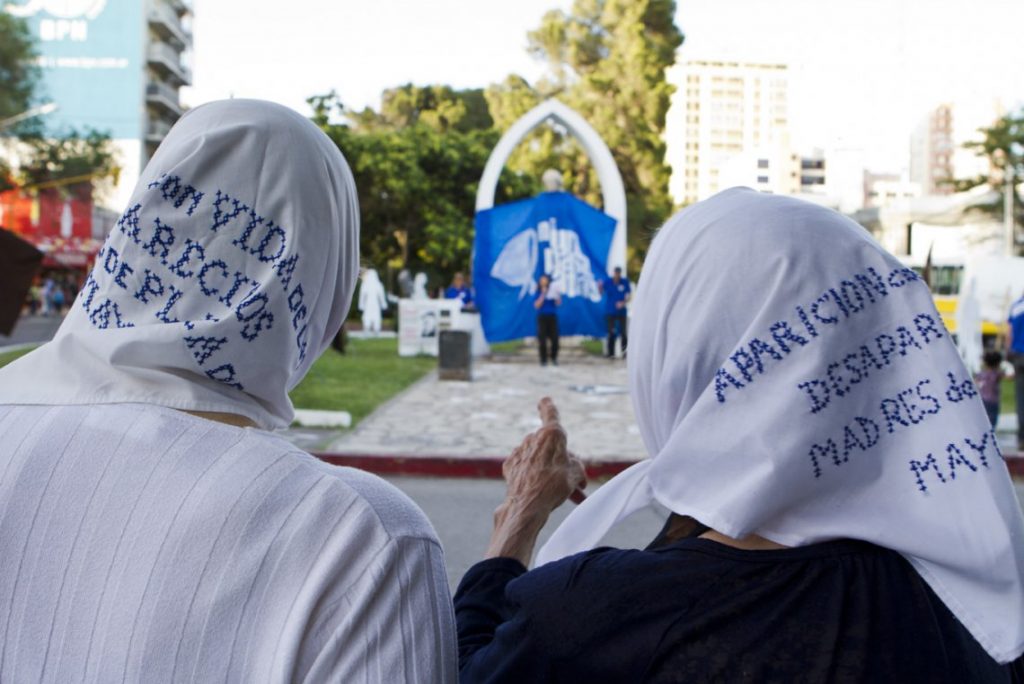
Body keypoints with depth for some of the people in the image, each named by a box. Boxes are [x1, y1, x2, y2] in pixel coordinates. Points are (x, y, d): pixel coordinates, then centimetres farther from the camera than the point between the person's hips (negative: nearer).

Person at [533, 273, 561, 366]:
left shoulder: (552, 290, 5)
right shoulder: (538, 293, 0)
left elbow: (558, 304, -1)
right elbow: (536, 306, -11)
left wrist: (557, 295, -17)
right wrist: (543, 294, -16)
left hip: (552, 316, 2)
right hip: (542, 317, -2)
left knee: (554, 338, -3)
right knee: (542, 339, -5)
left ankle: (554, 358, 11)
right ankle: (543, 359, 2)